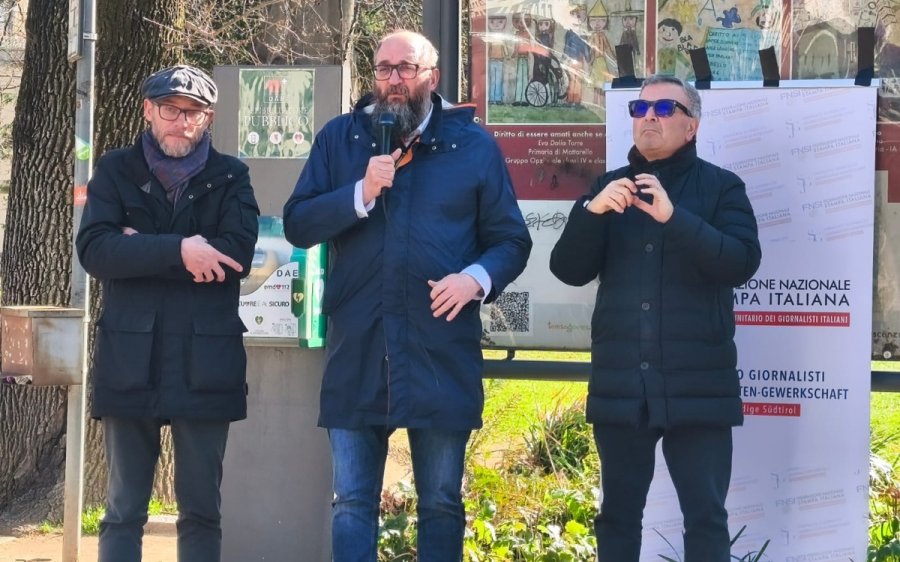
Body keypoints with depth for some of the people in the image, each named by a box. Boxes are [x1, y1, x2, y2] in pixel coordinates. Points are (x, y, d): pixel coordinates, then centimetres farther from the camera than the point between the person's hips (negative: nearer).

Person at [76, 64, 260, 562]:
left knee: (201, 511, 5)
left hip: (205, 362, 0)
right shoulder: (115, 171, 8)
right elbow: (93, 249, -9)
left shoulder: (230, 177, 7)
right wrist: (177, 250, -19)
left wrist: (141, 251, -11)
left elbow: (237, 255, -10)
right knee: (124, 510, 3)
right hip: (130, 361, 0)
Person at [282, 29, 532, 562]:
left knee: (441, 503, 8)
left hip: (443, 352, -1)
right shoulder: (340, 137, 7)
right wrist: (362, 193, -14)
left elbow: (512, 239, 5)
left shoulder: (474, 144, 4)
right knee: (353, 502, 6)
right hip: (358, 352, 1)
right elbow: (297, 224, 0)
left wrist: (477, 277, -15)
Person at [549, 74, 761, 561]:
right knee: (618, 515, 10)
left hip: (696, 385, -3)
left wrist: (674, 217, -24)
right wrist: (592, 212, -15)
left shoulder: (721, 187, 2)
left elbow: (743, 262, -13)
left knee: (706, 518, -1)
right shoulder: (609, 188, 12)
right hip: (621, 384, 3)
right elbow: (569, 270, 3)